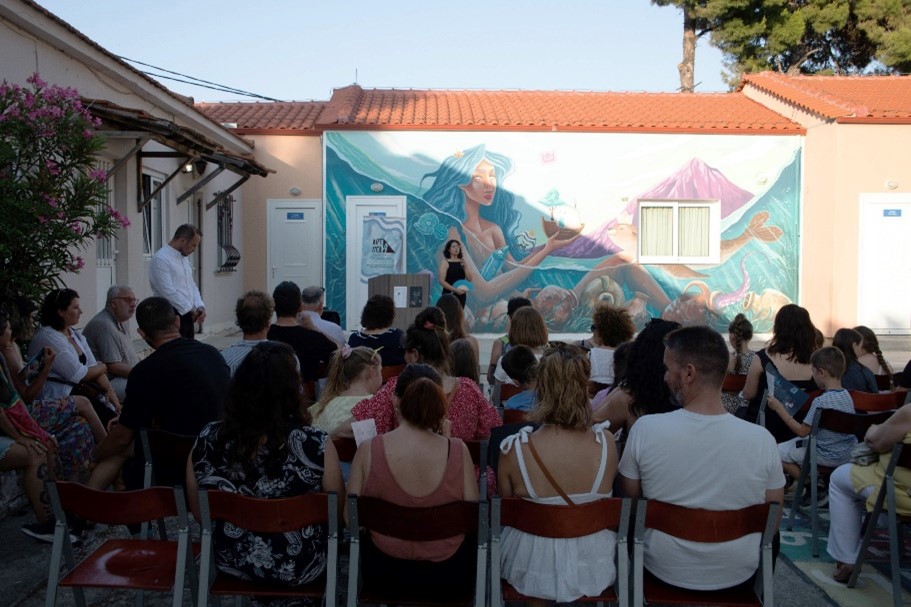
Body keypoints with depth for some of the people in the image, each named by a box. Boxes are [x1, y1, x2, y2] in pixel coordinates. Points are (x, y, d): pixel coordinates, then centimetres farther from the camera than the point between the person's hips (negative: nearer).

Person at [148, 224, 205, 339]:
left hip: (187, 316, 8)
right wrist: (190, 310, -13)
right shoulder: (160, 259, -13)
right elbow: (168, 291, -19)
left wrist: (200, 307, 0)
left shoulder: (184, 258, 15)